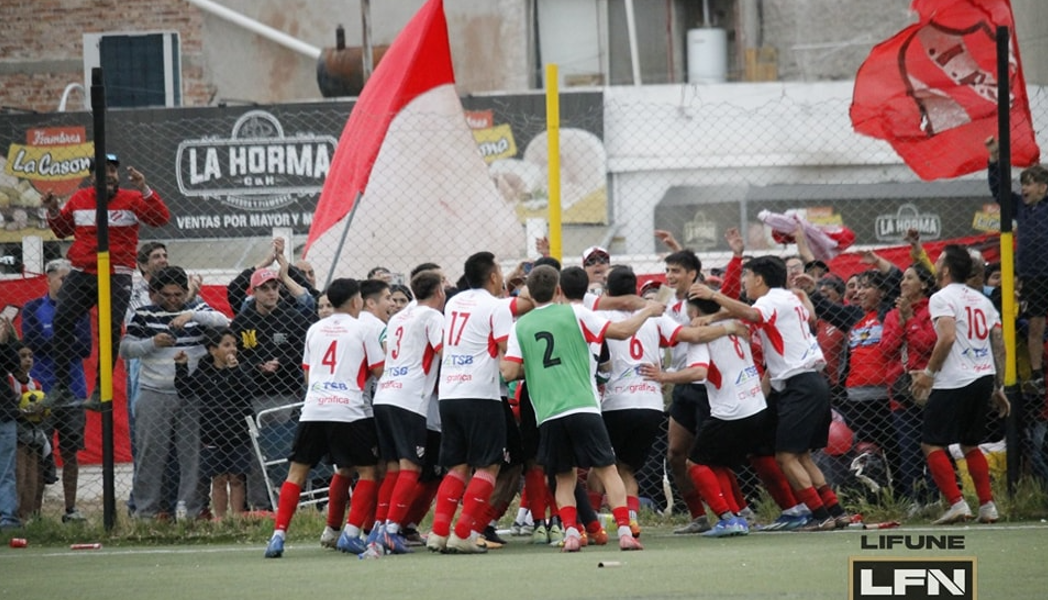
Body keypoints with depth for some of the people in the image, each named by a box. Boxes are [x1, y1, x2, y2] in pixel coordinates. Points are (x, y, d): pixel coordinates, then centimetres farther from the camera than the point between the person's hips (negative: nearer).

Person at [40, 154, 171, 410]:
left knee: (111, 330, -6)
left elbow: (161, 218, -13)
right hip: (81, 274, 3)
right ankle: (61, 386, -4)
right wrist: (53, 211, 3)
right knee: (61, 320, -10)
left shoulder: (131, 200, -1)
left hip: (117, 278, -3)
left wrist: (144, 190, -23)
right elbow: (62, 230, 22)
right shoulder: (78, 199, 9)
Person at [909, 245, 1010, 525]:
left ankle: (956, 503, -14)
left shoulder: (942, 298, -5)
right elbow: (999, 345, 15)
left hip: (954, 383, -8)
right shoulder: (981, 300, 17)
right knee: (970, 445, 19)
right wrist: (998, 388, 19)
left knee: (932, 444, -2)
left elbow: (948, 336, -20)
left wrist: (929, 372, -12)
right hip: (984, 377, 8)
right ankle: (988, 506, 9)